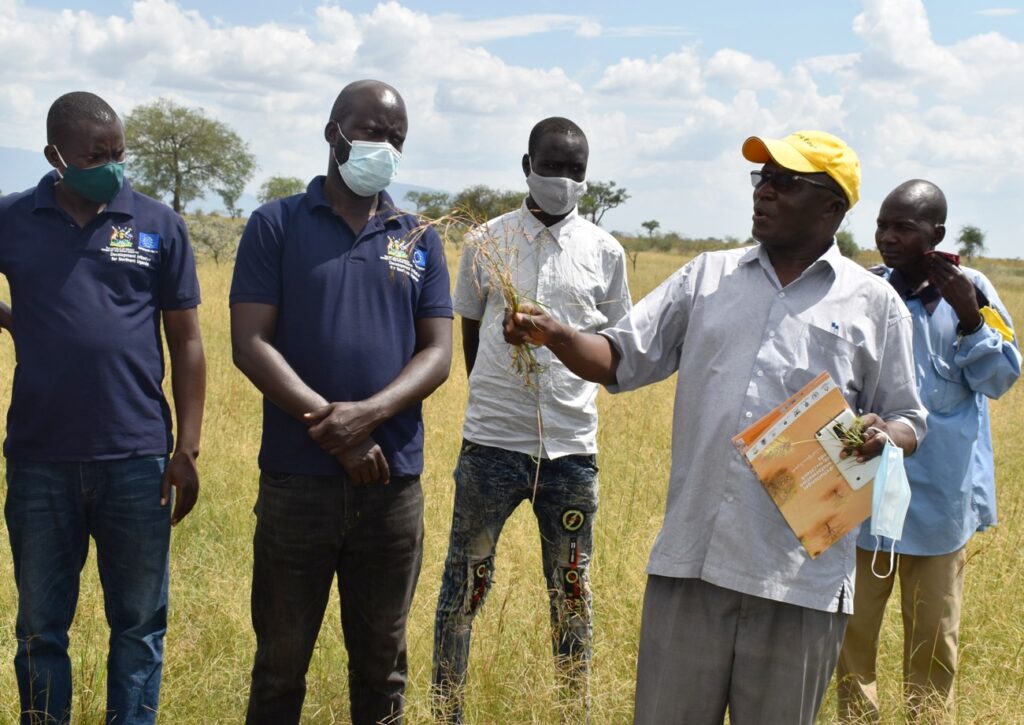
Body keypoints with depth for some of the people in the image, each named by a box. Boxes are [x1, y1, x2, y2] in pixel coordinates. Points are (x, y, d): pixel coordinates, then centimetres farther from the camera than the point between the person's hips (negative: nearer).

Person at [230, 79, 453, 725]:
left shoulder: (420, 241, 10)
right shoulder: (276, 225, 2)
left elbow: (438, 353, 2)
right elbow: (250, 343, -6)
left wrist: (368, 414, -16)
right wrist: (332, 429, -16)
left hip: (394, 483, 2)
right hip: (296, 479, -2)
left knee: (383, 663, 12)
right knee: (281, 661, 8)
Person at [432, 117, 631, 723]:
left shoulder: (605, 251, 4)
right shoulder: (487, 242, 3)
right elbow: (469, 336, 12)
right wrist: (497, 397, 7)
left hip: (572, 447, 1)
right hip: (492, 443, -1)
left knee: (572, 591, 11)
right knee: (466, 583, 5)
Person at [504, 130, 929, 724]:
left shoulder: (874, 303, 5)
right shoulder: (708, 276, 11)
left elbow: (910, 423, 9)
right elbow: (622, 358, 8)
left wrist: (884, 435, -14)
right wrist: (554, 334, -10)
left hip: (801, 576, -2)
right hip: (690, 560, 2)